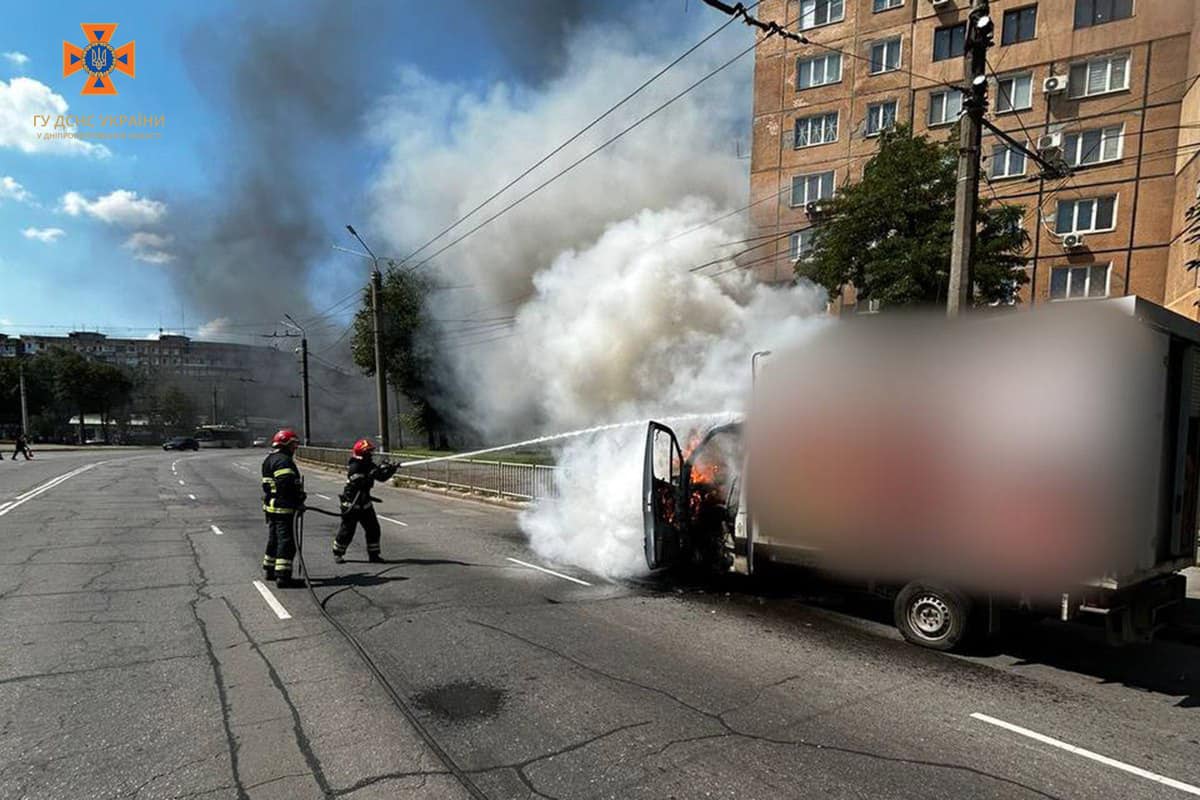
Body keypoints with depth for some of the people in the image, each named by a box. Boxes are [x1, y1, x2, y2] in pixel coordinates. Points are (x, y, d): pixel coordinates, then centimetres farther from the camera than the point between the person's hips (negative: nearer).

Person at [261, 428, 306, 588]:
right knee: (287, 541, -7)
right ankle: (283, 576, -8)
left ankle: (270, 571, 34)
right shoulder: (283, 461, -17)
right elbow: (287, 485, -27)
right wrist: (299, 500, -17)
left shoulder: (269, 459, 16)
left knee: (274, 539, 22)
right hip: (284, 508, -11)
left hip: (271, 506, 11)